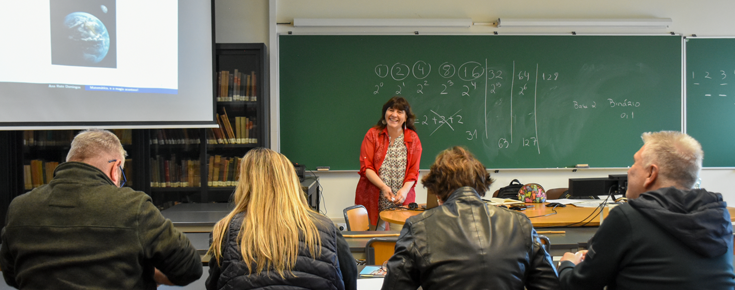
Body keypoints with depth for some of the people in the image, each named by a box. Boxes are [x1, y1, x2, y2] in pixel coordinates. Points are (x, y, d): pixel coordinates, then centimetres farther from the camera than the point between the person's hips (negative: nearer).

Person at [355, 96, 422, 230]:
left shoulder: (413, 139, 7)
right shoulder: (373, 134, 3)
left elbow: (413, 171, 4)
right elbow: (366, 167, -3)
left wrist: (405, 190, -15)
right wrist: (383, 187, -16)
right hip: (374, 201, -1)